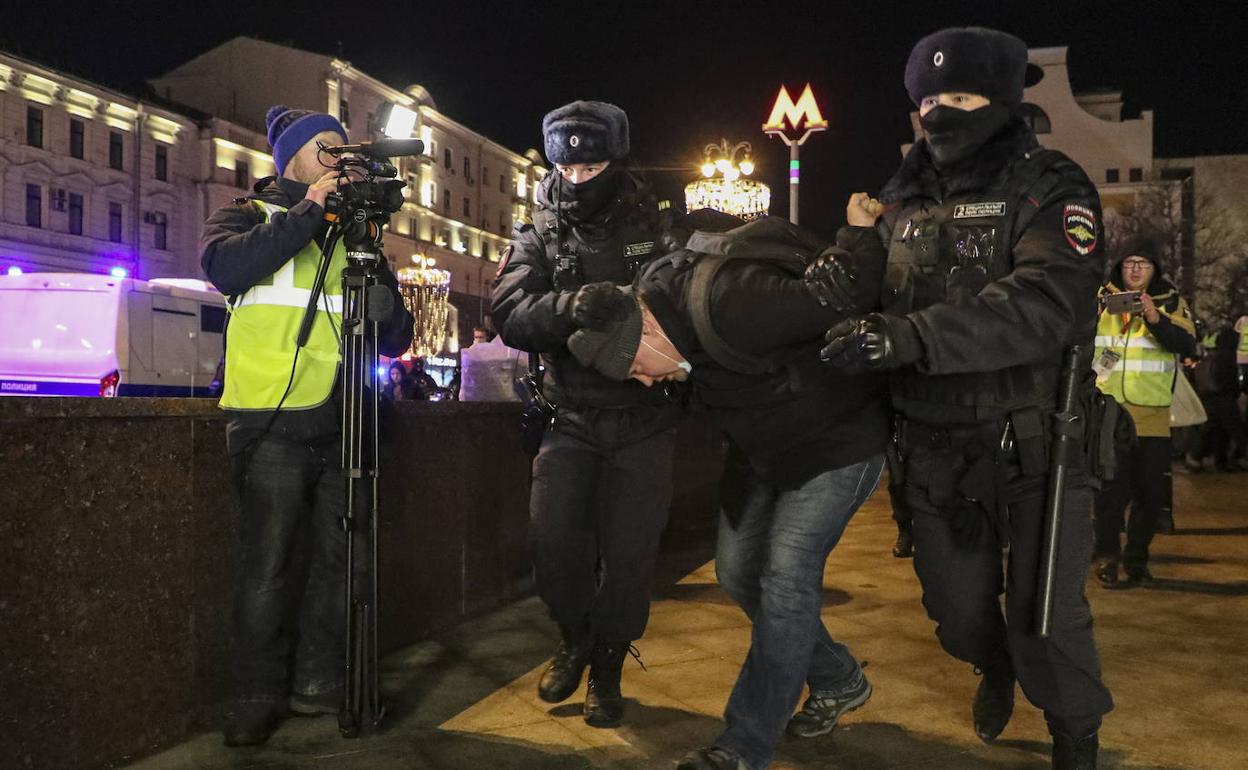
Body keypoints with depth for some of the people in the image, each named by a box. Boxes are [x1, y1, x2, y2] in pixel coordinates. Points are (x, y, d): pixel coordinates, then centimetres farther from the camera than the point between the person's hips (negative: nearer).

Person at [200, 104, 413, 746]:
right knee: (266, 565, -5)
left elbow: (396, 339, 13)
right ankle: (256, 698, 7)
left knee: (340, 558, 5)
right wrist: (309, 210, -12)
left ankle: (318, 684, 18)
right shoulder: (249, 215, 11)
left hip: (341, 420, 4)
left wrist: (372, 256, -2)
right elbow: (225, 266, -15)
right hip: (272, 420, -4)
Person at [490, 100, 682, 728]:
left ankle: (607, 668, 24)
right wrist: (569, 307, -33)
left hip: (643, 421, -1)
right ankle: (575, 638, 24)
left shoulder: (655, 233, 3)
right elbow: (508, 314, -13)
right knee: (553, 542, -7)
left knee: (628, 553, -1)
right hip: (572, 418, 1)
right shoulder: (538, 239, 3)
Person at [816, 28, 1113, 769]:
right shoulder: (904, 197, 6)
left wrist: (906, 337, -38)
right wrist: (838, 264, -10)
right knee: (957, 609, 18)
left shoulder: (1051, 188, -10)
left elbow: (1045, 304, -28)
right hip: (936, 450, 4)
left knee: (1045, 616, 6)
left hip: (1032, 446, -4)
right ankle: (994, 666, 53)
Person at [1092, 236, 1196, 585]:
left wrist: (1156, 320, -23)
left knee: (1150, 490, 7)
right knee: (1111, 489, -2)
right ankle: (1107, 557, 12)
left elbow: (1187, 346, -8)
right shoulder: (1100, 299, 6)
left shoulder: (1170, 302, 6)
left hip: (1153, 415, 1)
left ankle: (1136, 558, 22)